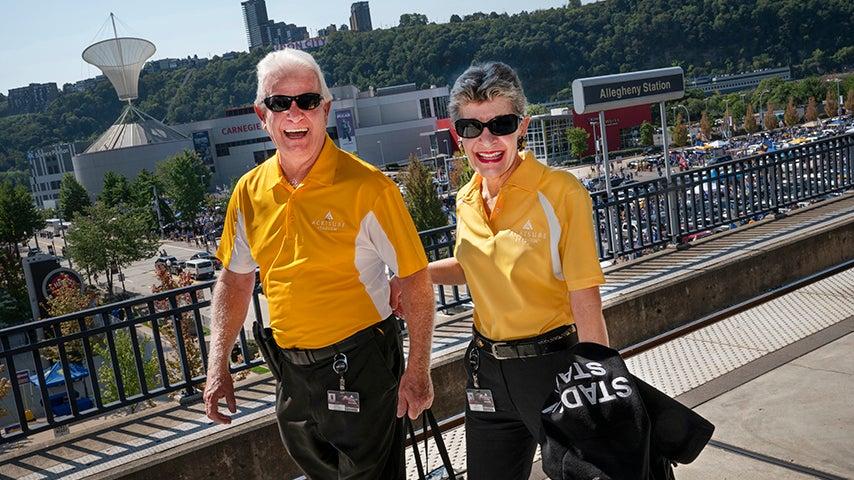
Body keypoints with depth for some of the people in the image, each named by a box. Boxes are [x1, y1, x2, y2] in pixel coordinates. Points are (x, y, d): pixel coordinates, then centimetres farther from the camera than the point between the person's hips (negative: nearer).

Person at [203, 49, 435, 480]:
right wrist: (218, 366, 7)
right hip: (290, 367, 6)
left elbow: (415, 282, -12)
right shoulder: (249, 192, 0)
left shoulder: (366, 186, -16)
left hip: (359, 367, -5)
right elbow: (235, 281, 11)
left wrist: (417, 372, -14)